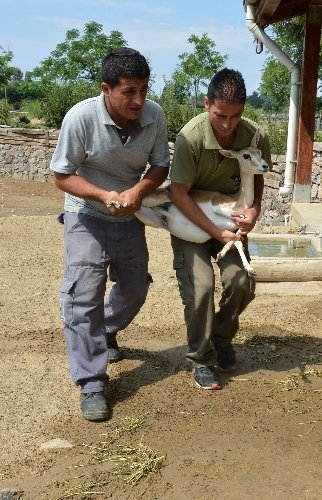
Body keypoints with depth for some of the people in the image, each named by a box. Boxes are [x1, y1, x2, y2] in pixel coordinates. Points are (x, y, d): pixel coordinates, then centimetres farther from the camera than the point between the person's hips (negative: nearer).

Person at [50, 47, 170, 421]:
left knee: (135, 287, 17)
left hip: (130, 216, 5)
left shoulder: (154, 116, -17)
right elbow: (62, 176, -18)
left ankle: (104, 334, 47)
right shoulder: (81, 117, -27)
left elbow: (160, 166, -4)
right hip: (86, 214, -4)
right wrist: (105, 196, -32)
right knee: (84, 292, -15)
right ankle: (91, 383, -5)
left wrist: (137, 191, -24)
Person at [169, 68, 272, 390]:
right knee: (200, 285, -17)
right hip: (190, 219, -3)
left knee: (241, 282, -9)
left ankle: (222, 338, 20)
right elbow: (178, 193, -25)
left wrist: (255, 208, -16)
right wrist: (217, 233, -25)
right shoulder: (190, 137, -29)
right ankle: (202, 358, 4)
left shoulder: (254, 137, -18)